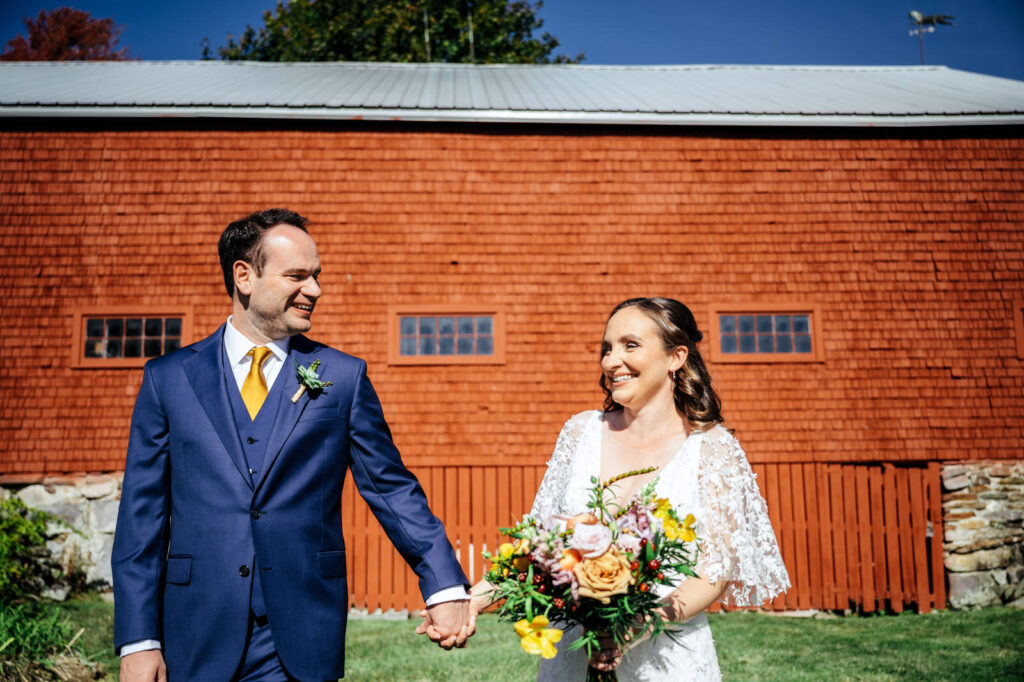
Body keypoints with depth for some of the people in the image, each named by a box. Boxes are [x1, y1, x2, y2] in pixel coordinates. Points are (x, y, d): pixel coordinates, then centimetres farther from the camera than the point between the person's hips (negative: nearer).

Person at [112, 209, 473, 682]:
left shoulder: (343, 377, 2)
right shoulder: (168, 378, 3)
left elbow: (392, 488, 3)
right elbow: (141, 515, 3)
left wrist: (445, 586, -7)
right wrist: (138, 640, -2)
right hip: (199, 641, 1)